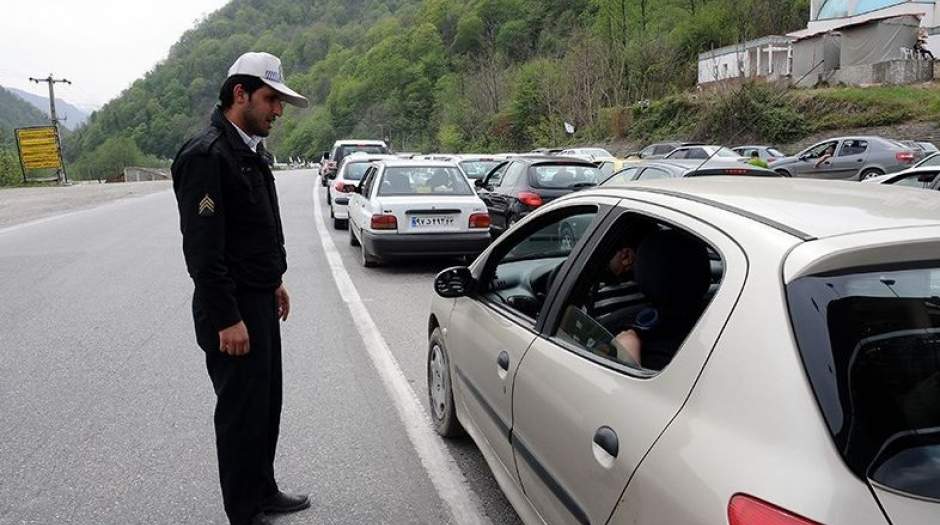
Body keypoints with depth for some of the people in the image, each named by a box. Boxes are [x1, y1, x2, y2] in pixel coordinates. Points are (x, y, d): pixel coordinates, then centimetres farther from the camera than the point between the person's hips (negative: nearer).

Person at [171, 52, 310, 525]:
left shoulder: (251, 151, 12)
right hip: (232, 310, -9)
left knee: (266, 405, 19)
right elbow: (203, 249, -23)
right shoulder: (206, 154, -18)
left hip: (260, 301, 10)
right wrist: (227, 319, -23)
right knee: (241, 411, 3)